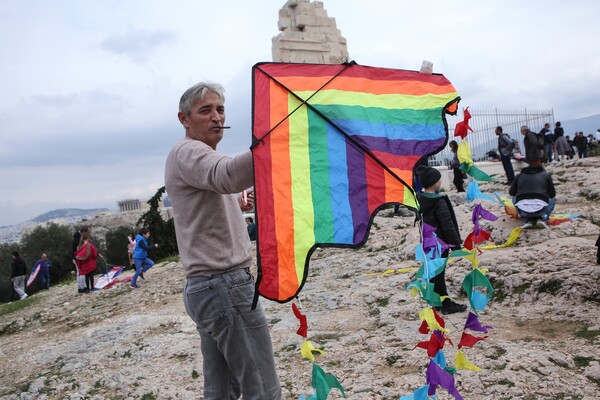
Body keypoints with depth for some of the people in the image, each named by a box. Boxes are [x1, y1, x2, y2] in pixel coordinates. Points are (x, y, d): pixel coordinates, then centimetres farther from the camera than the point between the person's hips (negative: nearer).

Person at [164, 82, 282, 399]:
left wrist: (238, 203, 29)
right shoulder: (187, 153, -10)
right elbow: (228, 175, -36)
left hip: (205, 287, 10)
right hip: (225, 286, -10)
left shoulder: (194, 156, 22)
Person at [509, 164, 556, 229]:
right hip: (540, 209, 0)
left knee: (515, 199, 33)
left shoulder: (519, 176, 17)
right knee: (552, 201, 32)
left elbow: (511, 193, 26)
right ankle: (541, 218, 8)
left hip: (523, 210, 0)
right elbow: (553, 194, 19)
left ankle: (527, 220, 13)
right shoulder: (546, 175, 15)